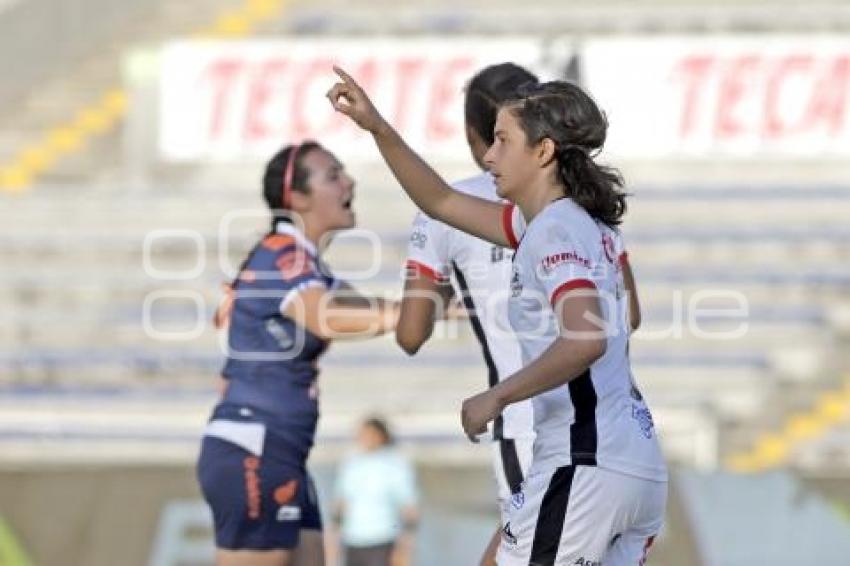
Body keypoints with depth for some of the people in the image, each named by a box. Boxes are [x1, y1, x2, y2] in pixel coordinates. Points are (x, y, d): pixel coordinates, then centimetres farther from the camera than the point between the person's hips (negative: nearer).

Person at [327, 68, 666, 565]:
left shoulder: (555, 230, -11)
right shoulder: (576, 222, 18)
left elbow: (586, 340, -27)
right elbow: (441, 202, 27)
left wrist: (497, 397, -18)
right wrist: (378, 128, 20)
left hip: (587, 463, -9)